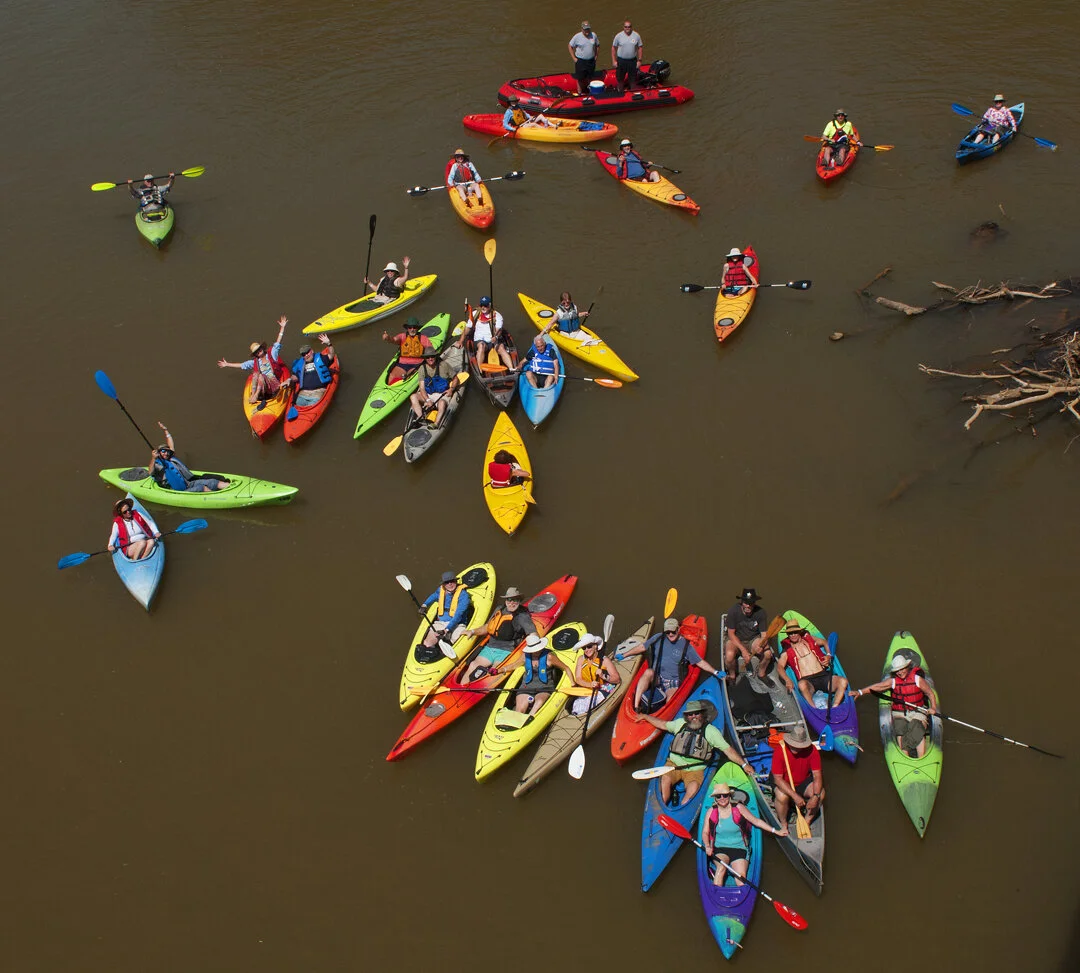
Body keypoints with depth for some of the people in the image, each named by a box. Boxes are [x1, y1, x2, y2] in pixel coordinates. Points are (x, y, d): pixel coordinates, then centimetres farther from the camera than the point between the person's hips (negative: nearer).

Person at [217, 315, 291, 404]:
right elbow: (241, 365, 27)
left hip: (275, 385, -3)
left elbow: (278, 342, 3)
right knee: (256, 374, -24)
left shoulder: (272, 354, 10)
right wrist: (227, 364, 32)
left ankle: (256, 395, -35)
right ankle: (253, 395, -35)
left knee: (261, 376, -29)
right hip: (262, 386, 3)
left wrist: (282, 327, -3)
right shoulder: (255, 362, 19)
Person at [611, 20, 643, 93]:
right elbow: (613, 48, -1)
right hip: (621, 61, -1)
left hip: (633, 61, 1)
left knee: (632, 79, 11)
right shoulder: (618, 36, -7)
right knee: (620, 79, 10)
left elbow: (639, 48, 3)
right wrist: (614, 61, -5)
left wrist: (639, 60, -1)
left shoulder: (637, 36, -4)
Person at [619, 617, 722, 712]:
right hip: (656, 677, 0)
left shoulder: (686, 645, 5)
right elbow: (642, 647, 16)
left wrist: (715, 672, 2)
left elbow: (700, 662, 11)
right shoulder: (659, 638, 7)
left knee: (671, 703, -31)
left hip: (673, 681, 0)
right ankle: (636, 706, -44)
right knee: (648, 672, -35)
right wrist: (624, 655, 17)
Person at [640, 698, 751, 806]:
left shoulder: (711, 731, -1)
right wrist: (645, 716, 26)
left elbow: (728, 750, -1)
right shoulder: (680, 723, 7)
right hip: (674, 764, 2)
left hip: (695, 770, -2)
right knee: (665, 779, -29)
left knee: (694, 786, -33)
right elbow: (663, 724, 24)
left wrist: (744, 764, -6)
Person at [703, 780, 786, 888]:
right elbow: (705, 833, 7)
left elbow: (756, 821, 4)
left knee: (741, 876, -25)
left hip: (739, 848, 0)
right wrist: (707, 846, -13)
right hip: (719, 849, 0)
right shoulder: (711, 812, 4)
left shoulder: (738, 808, 1)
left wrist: (776, 831, -1)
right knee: (721, 867, -30)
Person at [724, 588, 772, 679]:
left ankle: (761, 674, 7)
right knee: (729, 655, -32)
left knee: (767, 653, -24)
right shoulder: (733, 611, -21)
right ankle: (732, 676, 0)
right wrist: (743, 650, -26)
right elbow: (731, 634, -16)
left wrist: (761, 645, -34)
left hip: (754, 639, 2)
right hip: (736, 640, -2)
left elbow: (764, 635, -10)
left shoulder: (760, 612, -15)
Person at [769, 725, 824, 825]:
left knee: (821, 793, -23)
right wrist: (795, 796, -36)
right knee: (782, 797, -33)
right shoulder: (779, 751, -27)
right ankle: (783, 823, -4)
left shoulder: (811, 750, -20)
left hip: (804, 781, 3)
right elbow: (778, 779, -26)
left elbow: (817, 775, -18)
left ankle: (807, 822, -1)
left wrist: (815, 796, -33)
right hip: (783, 783, -3)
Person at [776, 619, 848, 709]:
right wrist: (787, 680, -23)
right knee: (802, 685, -40)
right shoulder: (787, 650, 9)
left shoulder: (809, 639, 18)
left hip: (823, 675, 3)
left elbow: (825, 643, 32)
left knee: (843, 681, -25)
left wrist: (828, 655, 10)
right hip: (807, 681, -3)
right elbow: (779, 666, -4)